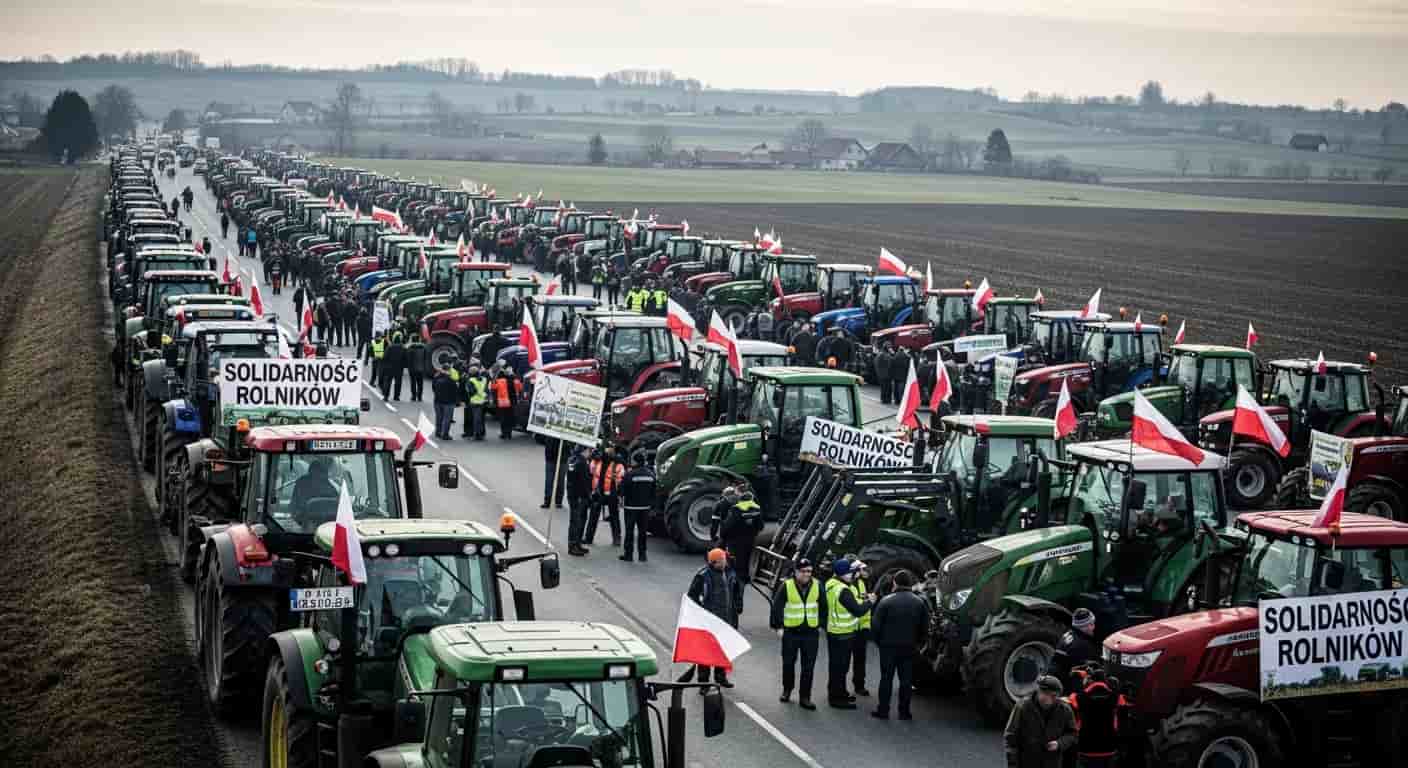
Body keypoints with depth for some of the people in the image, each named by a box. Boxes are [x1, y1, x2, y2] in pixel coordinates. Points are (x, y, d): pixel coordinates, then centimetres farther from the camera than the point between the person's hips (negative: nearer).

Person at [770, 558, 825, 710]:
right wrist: (778, 626, -8)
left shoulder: (817, 586, 2)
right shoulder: (787, 586, -8)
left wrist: (821, 625, 7)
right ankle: (787, 690, 30)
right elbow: (777, 607, -6)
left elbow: (823, 607, 11)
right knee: (788, 663, 10)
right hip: (791, 632, -2)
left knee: (808, 667, 2)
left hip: (811, 633, 2)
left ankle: (804, 697, 9)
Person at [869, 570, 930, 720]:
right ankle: (904, 711, 9)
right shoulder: (920, 602, 0)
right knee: (906, 680, 7)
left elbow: (876, 624, -10)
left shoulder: (886, 601, -11)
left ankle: (883, 710, 8)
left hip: (888, 646, -2)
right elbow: (924, 627, 3)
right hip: (909, 647, 2)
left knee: (886, 678, 6)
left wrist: (878, 641, 5)